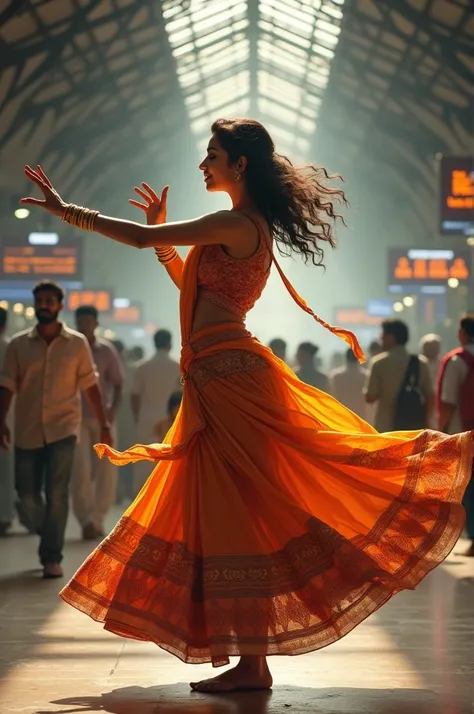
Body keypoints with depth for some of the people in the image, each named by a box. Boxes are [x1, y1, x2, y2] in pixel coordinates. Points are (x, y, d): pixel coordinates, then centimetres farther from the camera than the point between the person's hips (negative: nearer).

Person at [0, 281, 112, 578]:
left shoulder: (77, 343, 3)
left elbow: (90, 385, 5)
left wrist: (104, 423, 2)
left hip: (63, 429, -1)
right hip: (27, 431, 2)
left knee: (57, 495, -8)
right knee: (27, 496, 4)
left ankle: (52, 558, 0)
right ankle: (51, 538, 32)